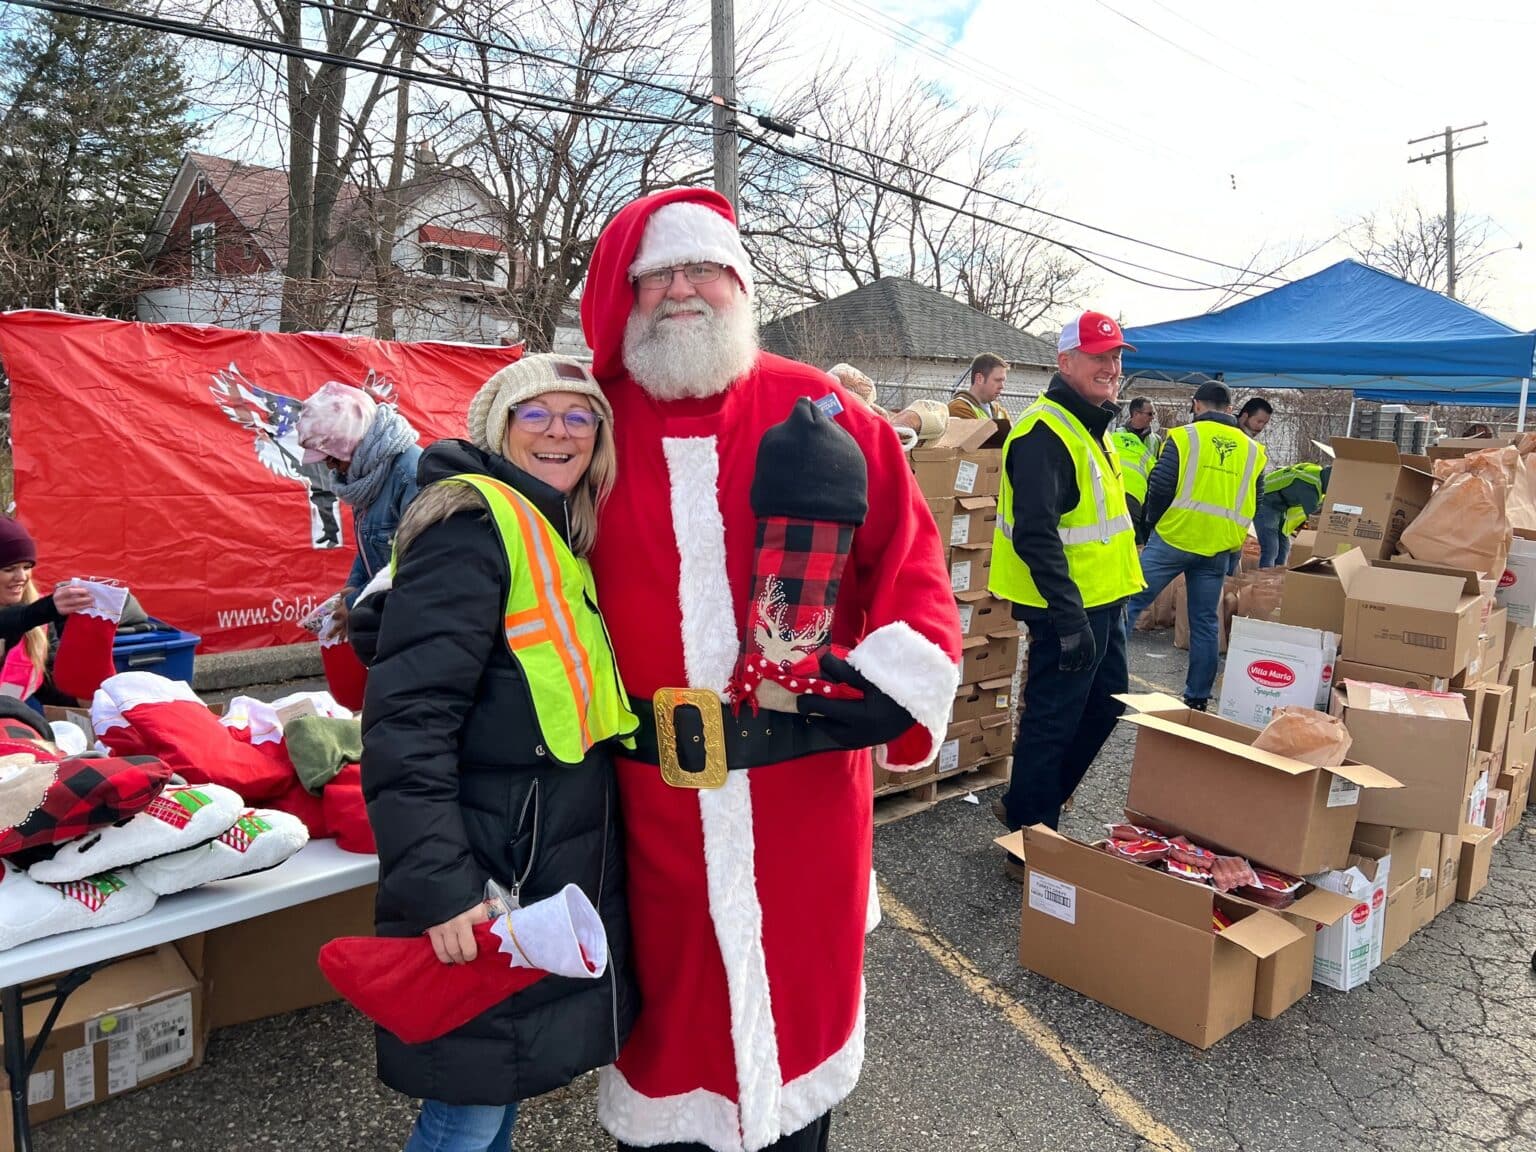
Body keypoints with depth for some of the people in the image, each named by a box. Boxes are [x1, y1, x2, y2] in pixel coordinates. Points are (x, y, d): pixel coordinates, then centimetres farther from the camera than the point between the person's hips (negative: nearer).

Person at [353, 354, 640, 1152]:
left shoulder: (564, 539, 12)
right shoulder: (474, 525, -16)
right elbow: (408, 719, -23)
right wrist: (437, 884, -27)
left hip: (555, 877, 8)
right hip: (488, 885, -8)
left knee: (502, 1081, 22)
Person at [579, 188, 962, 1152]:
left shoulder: (817, 413, -1)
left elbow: (908, 555, -1)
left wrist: (899, 679, -10)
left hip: (805, 771, 0)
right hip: (657, 784, 1)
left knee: (799, 974, 17)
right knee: (671, 979, 15)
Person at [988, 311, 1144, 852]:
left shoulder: (1090, 426, 15)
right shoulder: (1046, 433, -19)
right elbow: (1035, 535, -27)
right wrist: (1068, 618, -29)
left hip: (1103, 603, 11)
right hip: (1067, 609, -11)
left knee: (1105, 706, 20)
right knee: (1051, 722, 0)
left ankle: (1025, 805, 33)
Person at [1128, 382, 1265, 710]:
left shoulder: (1184, 437, -2)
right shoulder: (1252, 449, 12)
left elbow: (1160, 487, -7)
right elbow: (1253, 505, 14)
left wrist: (1153, 522, 10)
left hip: (1174, 538, -4)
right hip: (1219, 548, 4)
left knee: (1131, 601, 2)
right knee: (1206, 622, 9)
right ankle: (1197, 698, 16)